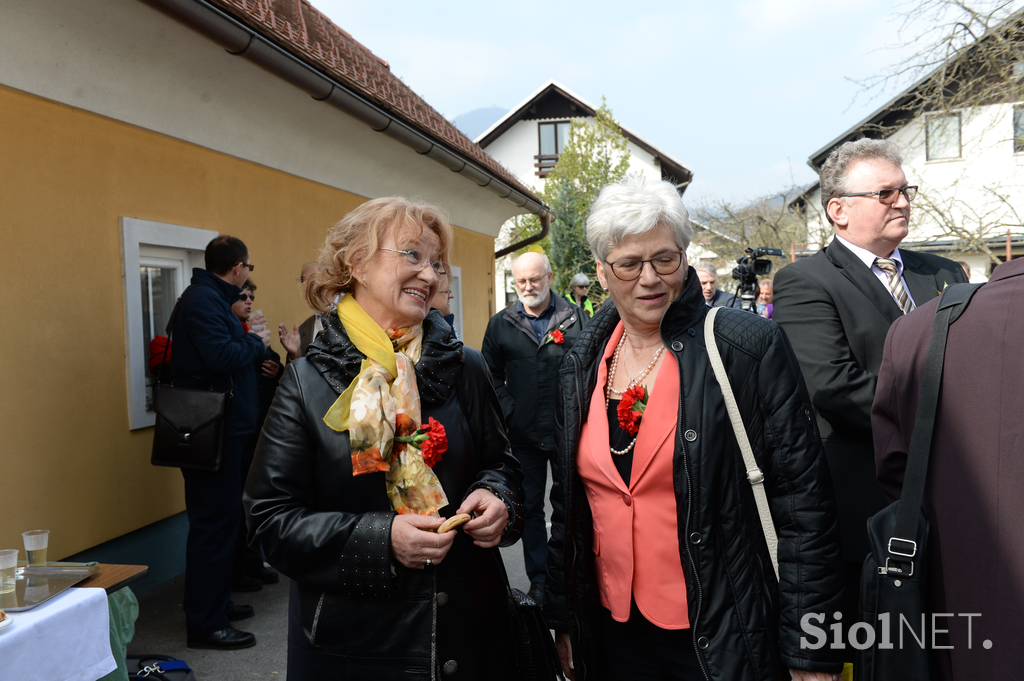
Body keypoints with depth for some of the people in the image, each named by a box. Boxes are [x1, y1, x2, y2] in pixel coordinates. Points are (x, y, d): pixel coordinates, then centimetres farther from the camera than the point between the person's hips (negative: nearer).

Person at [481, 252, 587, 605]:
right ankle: (538, 578, 25)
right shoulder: (500, 324, 3)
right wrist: (509, 412, -5)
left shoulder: (576, 318, 0)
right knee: (530, 506, 11)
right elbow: (492, 375, 7)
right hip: (524, 433, 2)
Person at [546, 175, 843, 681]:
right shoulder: (580, 368, 2)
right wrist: (562, 619, 12)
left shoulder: (749, 348, -12)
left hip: (723, 639, -4)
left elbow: (803, 503, -12)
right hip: (612, 632, 5)